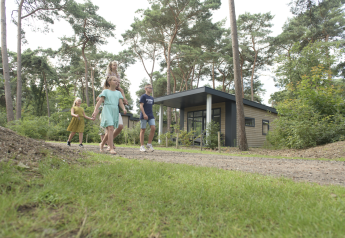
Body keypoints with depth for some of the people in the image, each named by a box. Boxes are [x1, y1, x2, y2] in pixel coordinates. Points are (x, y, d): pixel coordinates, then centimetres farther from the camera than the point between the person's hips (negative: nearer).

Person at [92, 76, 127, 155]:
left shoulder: (118, 93, 17)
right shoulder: (105, 91, 6)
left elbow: (120, 102, 7)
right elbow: (100, 101, -1)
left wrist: (124, 109, -13)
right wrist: (95, 110, -12)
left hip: (115, 111, 4)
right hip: (107, 110, -4)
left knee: (109, 130, 7)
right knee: (111, 128, -18)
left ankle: (102, 144, 29)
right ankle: (111, 148, -17)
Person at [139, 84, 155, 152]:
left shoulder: (152, 98, 18)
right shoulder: (143, 96, -2)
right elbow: (141, 106, -10)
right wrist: (144, 114, -20)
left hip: (151, 116, 6)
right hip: (144, 116, -6)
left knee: (153, 128, -10)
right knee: (143, 129, -1)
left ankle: (149, 144, 1)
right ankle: (142, 146, 5)